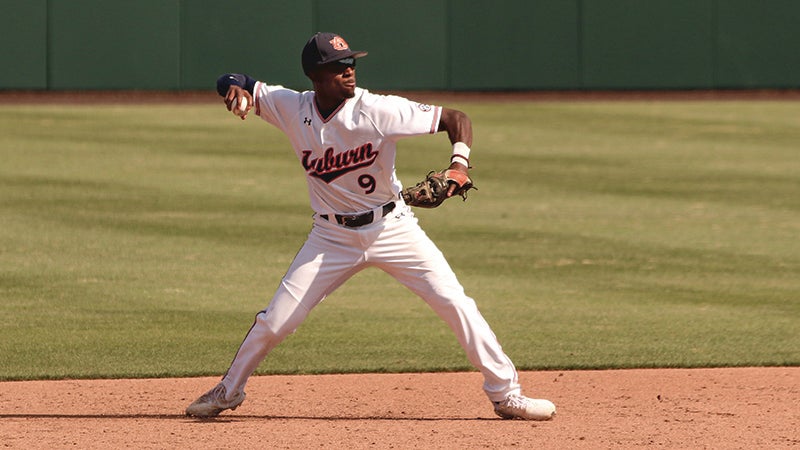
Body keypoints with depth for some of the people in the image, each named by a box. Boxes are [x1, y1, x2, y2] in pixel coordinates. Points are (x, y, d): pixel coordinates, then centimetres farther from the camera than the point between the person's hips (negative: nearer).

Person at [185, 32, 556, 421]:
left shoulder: (379, 110, -19)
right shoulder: (292, 108, -10)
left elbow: (456, 119, -16)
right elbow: (232, 83, -1)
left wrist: (459, 165, -35)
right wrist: (237, 87, -26)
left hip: (392, 227, -2)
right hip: (332, 237, 2)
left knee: (455, 304, -12)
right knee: (276, 320, -1)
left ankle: (505, 395, -1)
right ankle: (228, 391, 23)